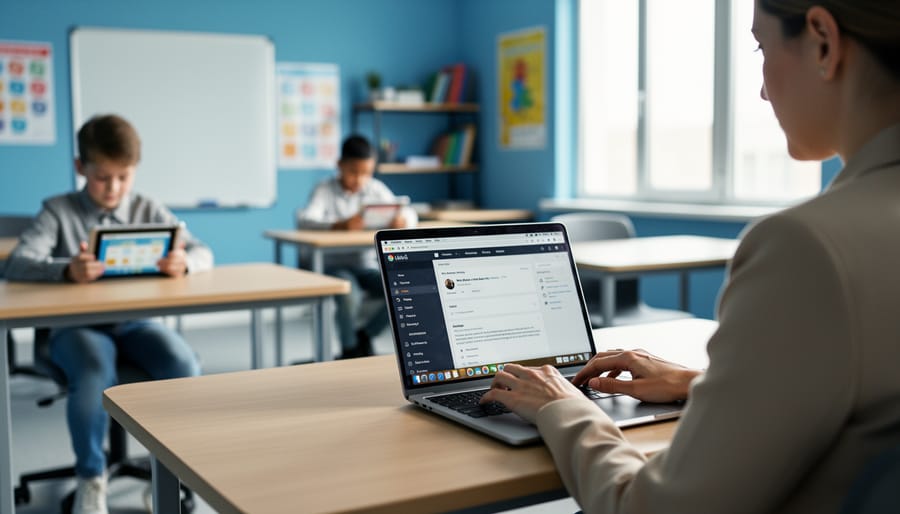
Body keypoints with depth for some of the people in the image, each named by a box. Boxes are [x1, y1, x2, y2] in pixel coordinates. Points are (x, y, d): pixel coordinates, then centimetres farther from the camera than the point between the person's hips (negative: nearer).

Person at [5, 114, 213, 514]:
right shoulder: (58, 211, -1)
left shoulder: (148, 210, 7)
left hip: (135, 322, 2)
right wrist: (67, 270, -37)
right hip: (77, 325, -2)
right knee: (95, 375, -34)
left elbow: (203, 253, 3)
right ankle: (91, 478, -8)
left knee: (184, 367, -26)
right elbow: (16, 264, -15)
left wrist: (185, 262, -24)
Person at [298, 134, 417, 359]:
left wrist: (403, 220, -23)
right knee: (350, 297, -36)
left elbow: (410, 214, 4)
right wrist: (339, 225, -42)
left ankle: (364, 335, 8)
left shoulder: (376, 189, 7)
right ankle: (350, 350, -5)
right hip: (336, 266, -4)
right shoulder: (325, 190, -6)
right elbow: (304, 220, -23)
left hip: (368, 265, 4)